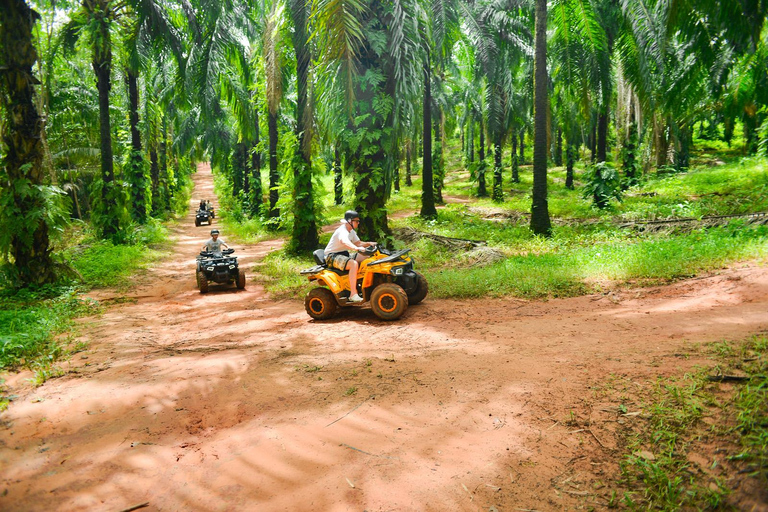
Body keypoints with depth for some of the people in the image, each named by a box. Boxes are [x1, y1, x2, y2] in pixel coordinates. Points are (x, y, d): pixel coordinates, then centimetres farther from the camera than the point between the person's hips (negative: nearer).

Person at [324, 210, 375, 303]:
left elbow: (358, 243, 16)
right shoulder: (342, 231, -21)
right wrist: (357, 248, -58)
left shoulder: (352, 232, 12)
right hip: (332, 256, -10)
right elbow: (345, 242, -42)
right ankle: (353, 294, -35)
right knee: (354, 264, -35)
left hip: (343, 254, 10)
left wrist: (369, 244, -3)